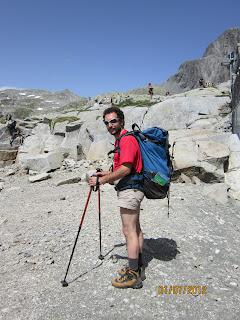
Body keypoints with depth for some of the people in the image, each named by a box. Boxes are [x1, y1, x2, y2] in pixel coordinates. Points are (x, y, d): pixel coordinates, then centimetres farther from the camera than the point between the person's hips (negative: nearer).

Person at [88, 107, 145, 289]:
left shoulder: (127, 139, -15)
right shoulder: (121, 139, 17)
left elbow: (125, 169, -24)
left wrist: (101, 180, -18)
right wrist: (108, 174, 15)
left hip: (129, 190, -11)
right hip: (132, 188, 11)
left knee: (129, 231, -5)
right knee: (135, 229, 15)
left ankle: (133, 276, 6)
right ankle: (138, 267, 27)